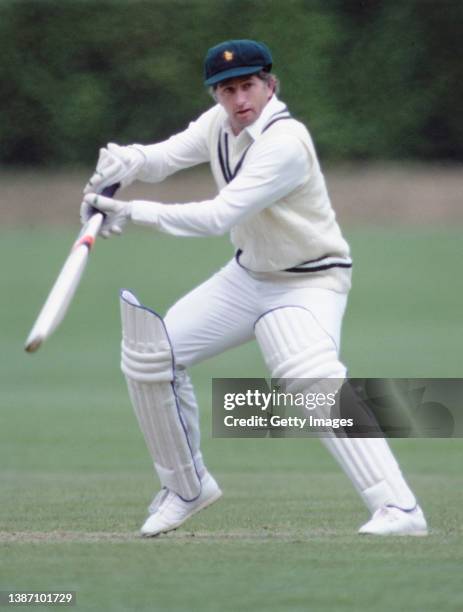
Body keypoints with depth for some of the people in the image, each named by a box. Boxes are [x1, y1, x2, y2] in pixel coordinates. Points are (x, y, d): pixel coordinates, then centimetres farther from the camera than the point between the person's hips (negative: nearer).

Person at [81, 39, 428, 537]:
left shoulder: (285, 142, -29)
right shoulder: (221, 123, -3)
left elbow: (219, 216, -34)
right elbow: (162, 158, -2)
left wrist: (135, 213, -37)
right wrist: (125, 161, -26)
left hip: (308, 283, -8)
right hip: (247, 275, 8)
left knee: (314, 381, -33)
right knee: (151, 352, 5)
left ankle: (399, 509, -38)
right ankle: (186, 487, 23)